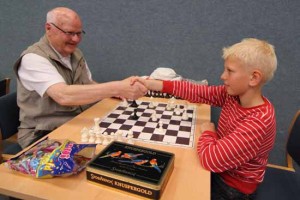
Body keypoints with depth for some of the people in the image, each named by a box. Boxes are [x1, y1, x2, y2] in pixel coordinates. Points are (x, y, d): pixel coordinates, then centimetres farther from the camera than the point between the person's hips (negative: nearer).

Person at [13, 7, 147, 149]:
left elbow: (88, 86, 15)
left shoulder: (75, 54, 5)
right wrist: (116, 88, -39)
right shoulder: (33, 58, -18)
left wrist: (115, 91, -5)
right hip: (43, 135, -6)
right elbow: (63, 95, -34)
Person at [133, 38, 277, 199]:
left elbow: (210, 158, -40)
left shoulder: (257, 122, -34)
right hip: (220, 169, 6)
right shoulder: (234, 94, -11)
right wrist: (153, 84, -17)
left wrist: (207, 131, -20)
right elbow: (197, 92, -11)